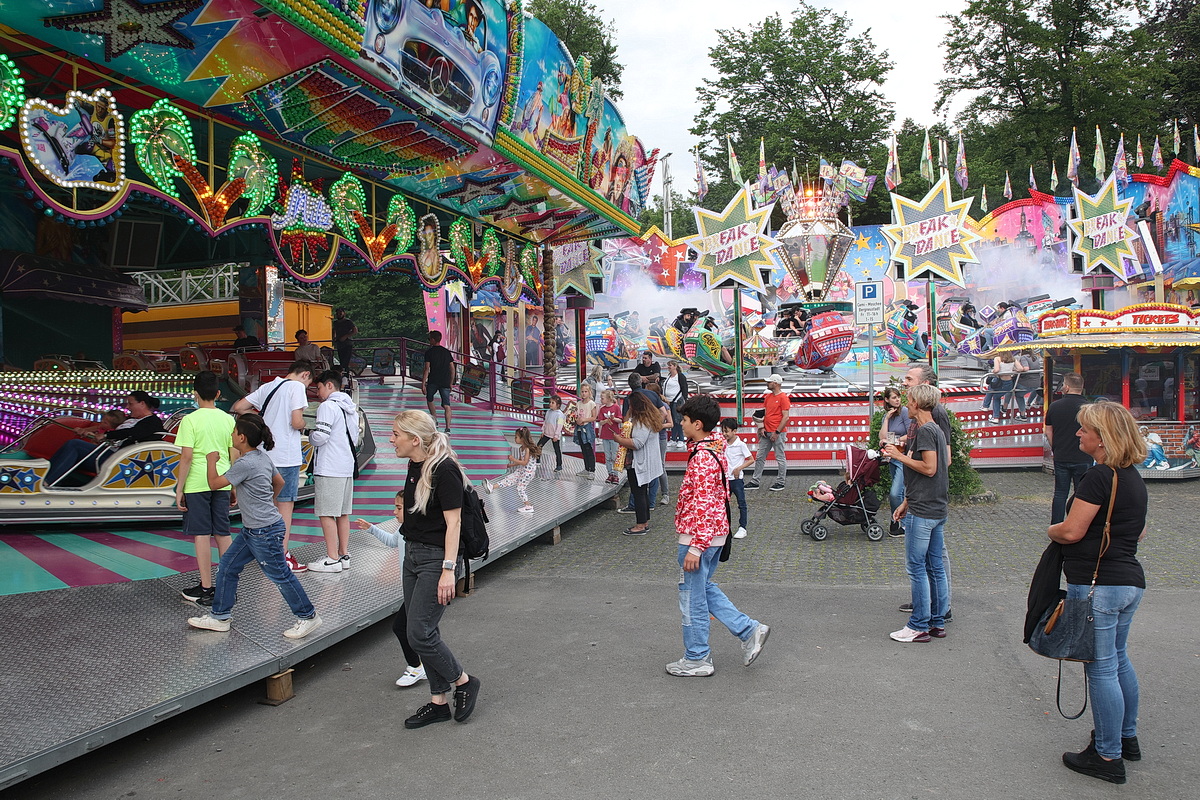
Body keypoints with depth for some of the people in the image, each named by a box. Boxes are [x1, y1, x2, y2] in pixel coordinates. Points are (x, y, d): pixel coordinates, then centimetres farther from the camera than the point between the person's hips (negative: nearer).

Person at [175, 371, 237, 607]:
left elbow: (186, 457, -11)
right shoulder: (228, 419, 5)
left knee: (201, 534, 1)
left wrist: (179, 488, -4)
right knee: (223, 533, 11)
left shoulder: (190, 420, -8)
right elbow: (235, 455, 7)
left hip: (197, 484, -4)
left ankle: (205, 588, 5)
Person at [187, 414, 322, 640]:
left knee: (280, 575, 1)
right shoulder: (263, 457, 5)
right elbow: (279, 482, 18)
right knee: (227, 566, 14)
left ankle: (308, 616, 12)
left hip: (264, 532, -10)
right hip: (251, 530, 10)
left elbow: (214, 484, -12)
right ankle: (220, 617, 24)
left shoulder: (245, 464, -22)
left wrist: (212, 460, 3)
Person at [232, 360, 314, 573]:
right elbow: (296, 422, -17)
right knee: (285, 504, -2)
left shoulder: (267, 387, 14)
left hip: (265, 454, 7)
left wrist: (263, 419, 19)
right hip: (286, 455, -7)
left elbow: (238, 408, 14)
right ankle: (282, 557, 1)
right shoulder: (297, 386, -8)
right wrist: (304, 424, 5)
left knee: (271, 505, 16)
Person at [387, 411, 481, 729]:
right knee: (423, 632, 12)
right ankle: (438, 702, 23)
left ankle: (464, 682, 15)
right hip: (412, 555, 9)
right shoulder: (415, 466, 9)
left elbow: (453, 523, -19)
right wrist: (409, 558, 20)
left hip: (436, 559, -9)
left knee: (420, 634, -7)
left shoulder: (444, 469, -18)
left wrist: (448, 570, -22)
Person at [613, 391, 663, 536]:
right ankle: (645, 522, 24)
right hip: (644, 464, 11)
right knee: (643, 492, 16)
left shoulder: (642, 422, -21)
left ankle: (640, 525, 2)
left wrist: (619, 440, -15)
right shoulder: (651, 419, 13)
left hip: (638, 464, -11)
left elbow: (637, 443, -27)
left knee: (638, 494, -4)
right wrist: (625, 437, 10)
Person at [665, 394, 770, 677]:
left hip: (699, 536, -10)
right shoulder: (715, 448, 6)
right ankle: (749, 630, 21)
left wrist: (695, 547, -23)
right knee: (703, 589, 22)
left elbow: (703, 505, -25)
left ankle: (697, 659, 17)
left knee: (692, 597, 4)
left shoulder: (701, 458, -23)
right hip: (716, 533, 10)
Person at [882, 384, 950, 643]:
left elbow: (929, 468, -22)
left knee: (916, 568, -3)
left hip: (921, 512, -10)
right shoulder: (937, 430, 15)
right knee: (935, 567, 13)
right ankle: (937, 622, 20)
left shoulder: (925, 431, -15)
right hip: (938, 508, 10)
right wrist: (907, 503, 21)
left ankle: (919, 626, 3)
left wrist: (900, 456, -12)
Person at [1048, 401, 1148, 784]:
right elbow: (1139, 532, 22)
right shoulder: (1133, 477, 11)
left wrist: (1051, 530, 0)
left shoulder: (1099, 477, -19)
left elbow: (1071, 531, -19)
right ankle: (1127, 738, 37)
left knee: (1101, 669, 0)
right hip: (1130, 580, 10)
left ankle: (1108, 757, 10)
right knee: (1118, 658, 23)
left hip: (1097, 585, -10)